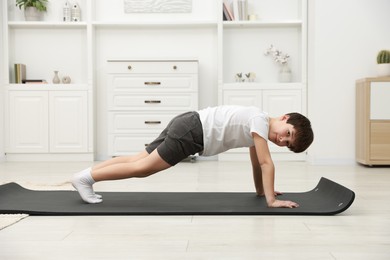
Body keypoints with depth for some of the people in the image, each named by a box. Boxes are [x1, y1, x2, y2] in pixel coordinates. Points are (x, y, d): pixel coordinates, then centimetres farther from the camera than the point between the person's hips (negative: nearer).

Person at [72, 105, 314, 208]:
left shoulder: (258, 129, 15)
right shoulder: (261, 120, -14)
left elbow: (257, 163, 25)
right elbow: (267, 163, -18)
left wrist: (261, 190, 28)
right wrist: (272, 200, -16)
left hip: (190, 127, 9)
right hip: (192, 130, -9)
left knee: (141, 162, 9)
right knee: (143, 166, -10)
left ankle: (86, 175, 11)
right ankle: (86, 177, -6)